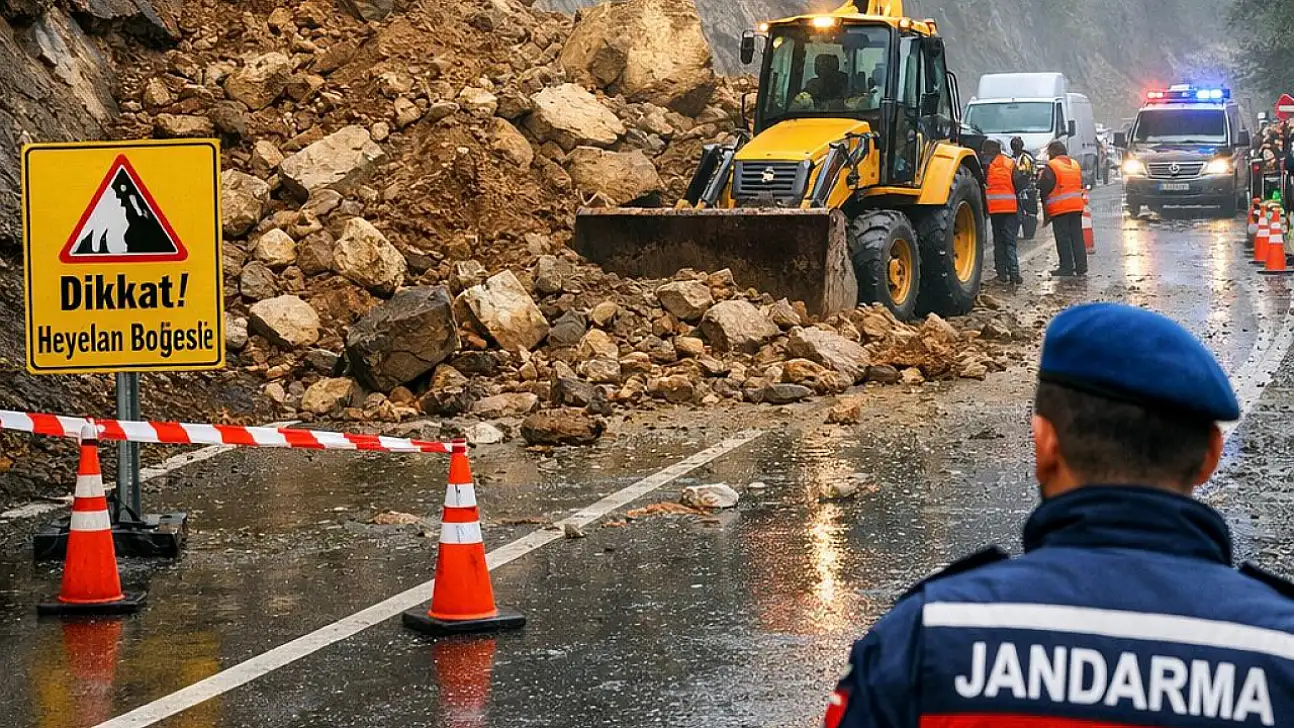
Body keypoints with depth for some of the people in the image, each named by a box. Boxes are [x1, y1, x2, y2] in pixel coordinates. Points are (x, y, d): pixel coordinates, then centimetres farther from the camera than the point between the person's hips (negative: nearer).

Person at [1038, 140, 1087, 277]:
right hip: (1077, 206, 6)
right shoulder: (1076, 165, 14)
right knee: (1077, 237, 10)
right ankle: (1081, 267, 10)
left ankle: (1067, 267, -2)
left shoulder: (1050, 167, -8)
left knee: (1063, 239, -1)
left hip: (1059, 208, -6)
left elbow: (1044, 190, -7)